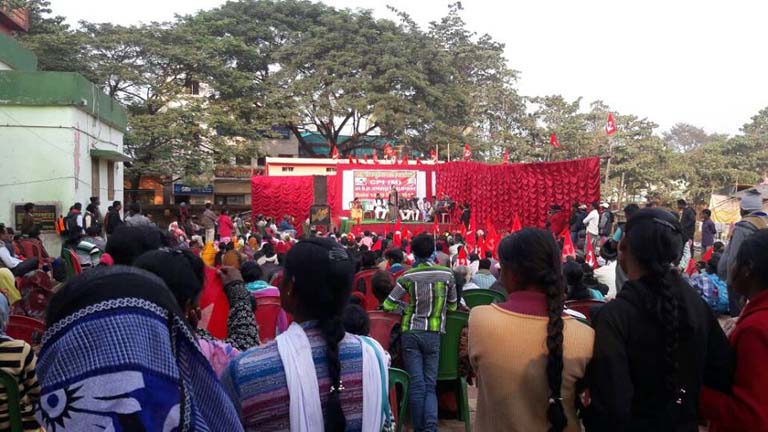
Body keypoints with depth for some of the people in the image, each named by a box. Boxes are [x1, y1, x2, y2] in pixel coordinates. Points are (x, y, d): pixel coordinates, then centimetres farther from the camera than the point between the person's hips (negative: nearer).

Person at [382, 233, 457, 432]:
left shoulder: (408, 276, -6)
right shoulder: (447, 274, -2)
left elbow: (388, 305, -4)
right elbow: (452, 306, 9)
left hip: (411, 333, -1)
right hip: (433, 334, 1)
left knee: (416, 384, 5)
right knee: (430, 385, 7)